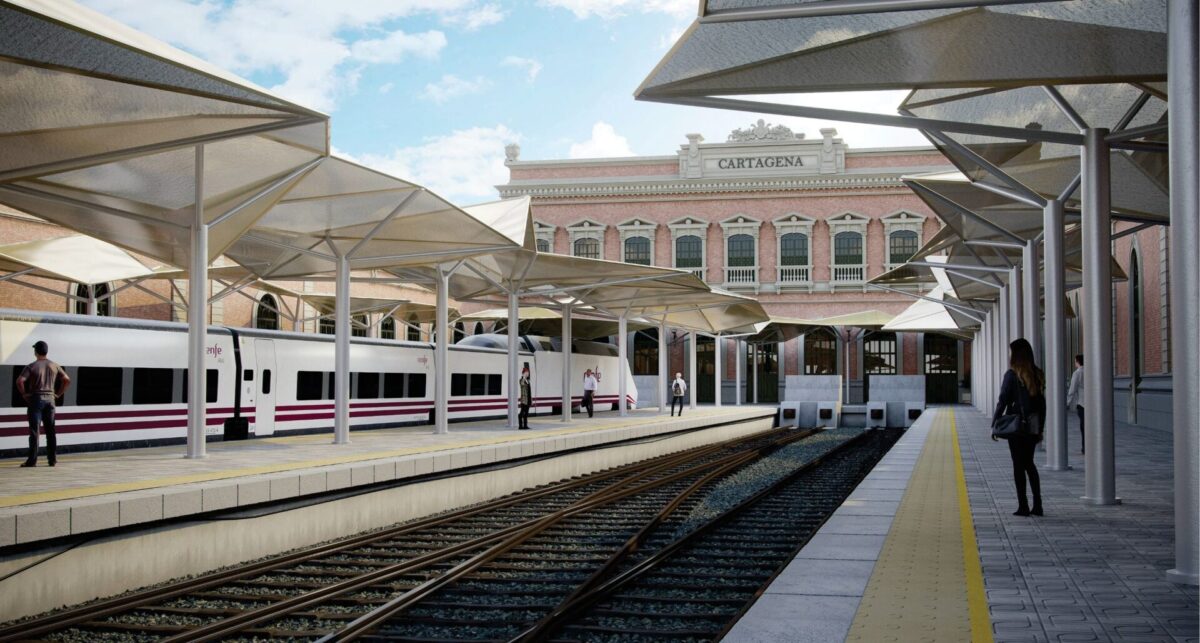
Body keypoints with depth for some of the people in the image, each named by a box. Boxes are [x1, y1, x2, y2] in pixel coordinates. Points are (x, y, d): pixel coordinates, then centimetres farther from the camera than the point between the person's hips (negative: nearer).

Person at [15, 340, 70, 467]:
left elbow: (20, 381, -19)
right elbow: (67, 380, 4)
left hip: (35, 399, -4)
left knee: (34, 431, -2)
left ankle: (32, 460, -4)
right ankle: (52, 459, 11)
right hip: (50, 399, 4)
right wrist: (58, 394, 9)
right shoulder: (54, 366, 5)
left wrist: (24, 394, -6)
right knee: (50, 431, 9)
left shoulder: (32, 367, -8)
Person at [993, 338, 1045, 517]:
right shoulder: (1038, 375, 7)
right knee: (1029, 463, 15)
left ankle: (1023, 506, 2)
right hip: (1033, 426, 6)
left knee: (1018, 465, 1)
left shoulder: (1012, 374, -11)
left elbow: (1003, 401, -11)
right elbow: (1042, 404, 11)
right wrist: (1040, 428, 17)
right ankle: (1037, 505, 12)